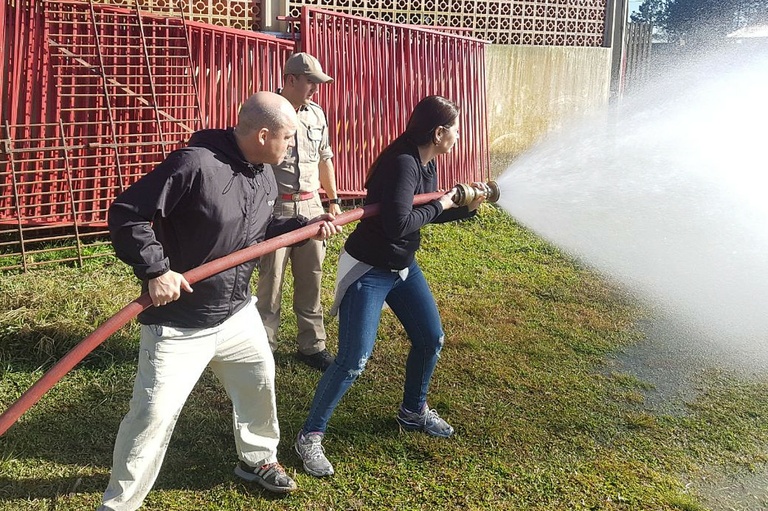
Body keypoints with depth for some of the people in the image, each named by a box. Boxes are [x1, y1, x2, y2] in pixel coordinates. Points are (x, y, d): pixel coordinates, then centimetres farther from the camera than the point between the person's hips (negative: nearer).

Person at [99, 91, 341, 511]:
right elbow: (126, 214, -23)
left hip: (238, 313, 8)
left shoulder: (264, 178, 3)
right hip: (179, 323, -8)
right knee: (154, 414, -4)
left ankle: (257, 459, 48)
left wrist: (304, 226, 7)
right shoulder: (194, 164, -25)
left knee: (260, 381, 22)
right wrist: (155, 270, -28)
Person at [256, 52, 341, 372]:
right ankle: (264, 347, 17)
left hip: (310, 207, 6)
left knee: (311, 280, 11)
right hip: (274, 209, -5)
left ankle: (311, 346, 23)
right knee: (270, 282, 2)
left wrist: (333, 200, 20)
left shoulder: (317, 114, 10)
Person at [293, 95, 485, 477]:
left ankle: (414, 412, 37)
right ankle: (310, 436, 7)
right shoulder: (402, 163, -26)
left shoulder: (426, 164, 3)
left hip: (402, 266, 10)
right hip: (367, 270, -9)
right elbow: (399, 224, -36)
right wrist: (439, 206, -20)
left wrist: (466, 209, 6)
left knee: (431, 339, 15)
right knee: (353, 361, -11)